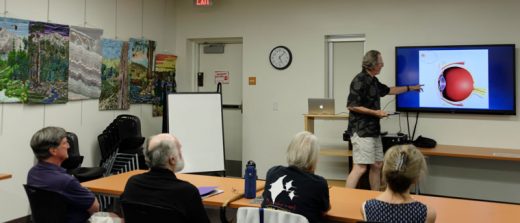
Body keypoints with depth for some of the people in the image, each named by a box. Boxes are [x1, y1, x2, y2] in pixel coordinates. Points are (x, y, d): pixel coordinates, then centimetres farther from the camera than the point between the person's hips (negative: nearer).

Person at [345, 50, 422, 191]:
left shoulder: (373, 80, 15)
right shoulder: (360, 80, -14)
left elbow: (388, 90, 33)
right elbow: (351, 106, -19)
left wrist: (410, 88, 39)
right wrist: (375, 112, -15)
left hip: (373, 130, 10)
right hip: (361, 131, -10)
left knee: (377, 165, 12)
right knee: (360, 167, -14)